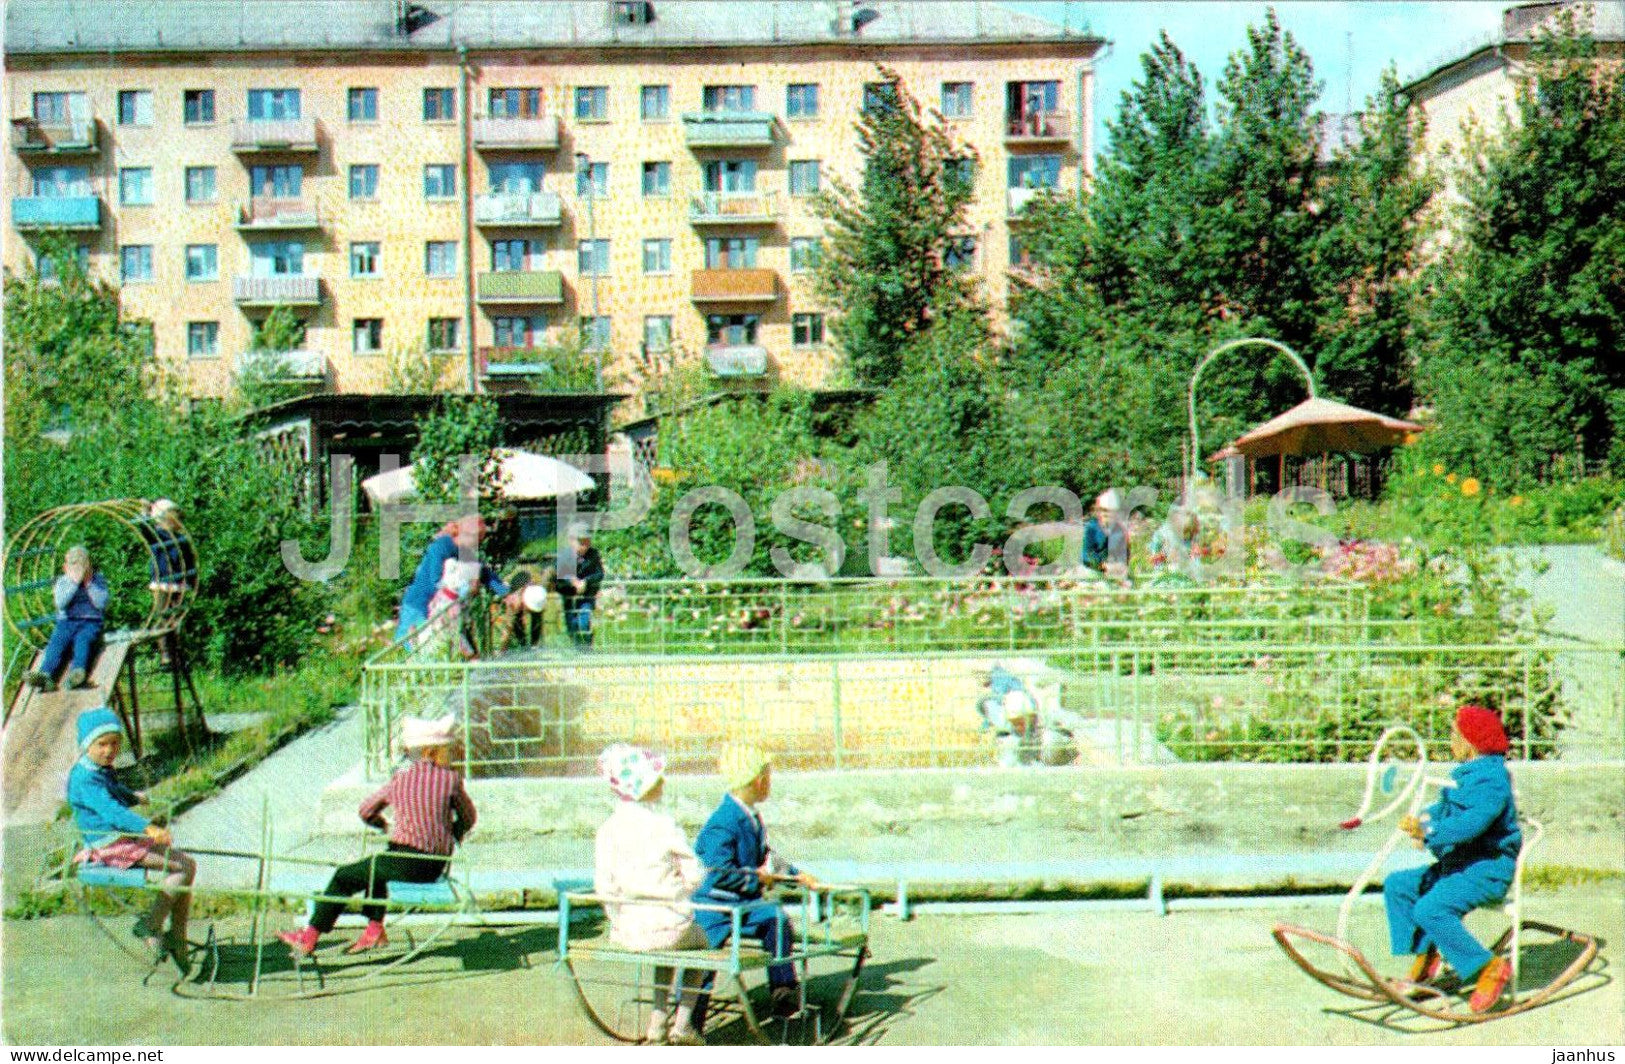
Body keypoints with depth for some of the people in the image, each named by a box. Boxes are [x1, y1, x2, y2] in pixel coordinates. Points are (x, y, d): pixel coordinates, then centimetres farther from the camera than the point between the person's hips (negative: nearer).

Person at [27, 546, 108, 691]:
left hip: (90, 622, -2)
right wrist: (74, 583, -12)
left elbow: (101, 604, -5)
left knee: (82, 639, -35)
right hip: (66, 622, 2)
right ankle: (45, 675, -51)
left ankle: (77, 672, -62)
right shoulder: (62, 582, 13)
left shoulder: (98, 580, 10)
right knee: (56, 641, -28)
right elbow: (60, 603, -6)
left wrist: (89, 584, -9)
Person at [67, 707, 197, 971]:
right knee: (183, 867, -18)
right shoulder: (84, 778, -19)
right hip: (110, 845, -10)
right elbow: (111, 810, -33)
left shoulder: (104, 771, 15)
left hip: (128, 838, 10)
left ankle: (177, 939, 5)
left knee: (188, 865, 2)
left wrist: (133, 797, 59)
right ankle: (151, 925, -6)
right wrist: (148, 828, -45)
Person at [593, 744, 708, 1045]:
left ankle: (657, 1023, 31)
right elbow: (694, 875, -6)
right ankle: (683, 1025, 23)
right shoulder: (665, 824, -10)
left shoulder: (608, 829, -2)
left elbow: (604, 885, -6)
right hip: (670, 925, -4)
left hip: (626, 932, 4)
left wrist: (620, 921, 8)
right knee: (699, 939, 30)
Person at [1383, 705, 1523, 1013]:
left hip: (1487, 869, -10)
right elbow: (1445, 807, 20)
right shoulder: (1466, 773, 13)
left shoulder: (1491, 779, -19)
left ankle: (1490, 967, -16)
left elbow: (1471, 822, -31)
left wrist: (1429, 832, -35)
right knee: (1398, 885, 5)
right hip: (1458, 864, 10)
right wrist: (1425, 819, 0)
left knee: (1430, 910, -28)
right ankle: (1426, 955, 10)